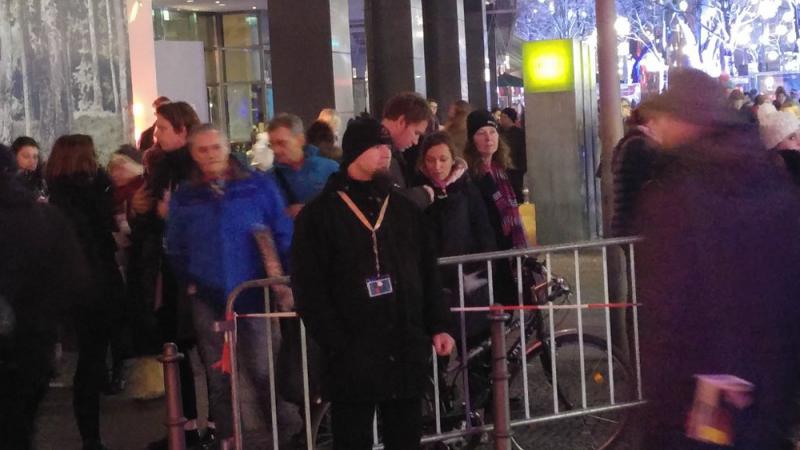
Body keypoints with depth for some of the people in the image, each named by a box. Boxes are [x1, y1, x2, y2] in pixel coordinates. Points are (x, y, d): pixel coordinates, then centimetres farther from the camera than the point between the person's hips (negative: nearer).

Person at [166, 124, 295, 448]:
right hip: (208, 300, 2)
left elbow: (283, 236, 0)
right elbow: (175, 248, 10)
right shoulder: (184, 197, 4)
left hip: (255, 295, -2)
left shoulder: (259, 187, -1)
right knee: (218, 377, 10)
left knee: (263, 372, 2)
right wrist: (189, 284, 0)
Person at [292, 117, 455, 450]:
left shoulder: (405, 210, 13)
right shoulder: (319, 215, -2)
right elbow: (309, 289, -7)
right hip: (352, 357, -4)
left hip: (406, 352, 4)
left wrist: (437, 326, 6)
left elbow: (428, 273, 15)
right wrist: (336, 344, -14)